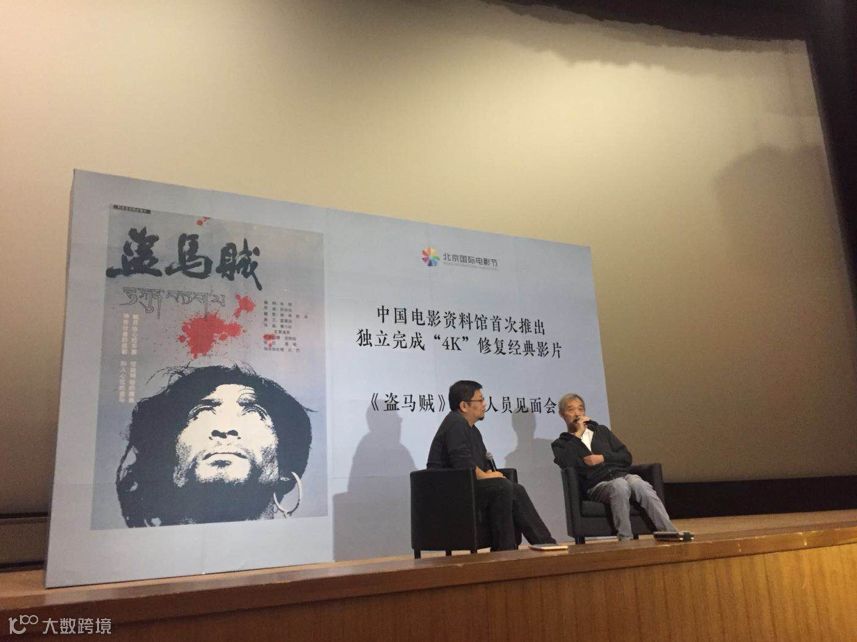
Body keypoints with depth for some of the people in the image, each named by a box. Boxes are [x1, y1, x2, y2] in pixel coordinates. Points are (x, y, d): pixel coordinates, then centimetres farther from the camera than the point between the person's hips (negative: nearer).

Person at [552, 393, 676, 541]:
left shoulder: (601, 430, 27)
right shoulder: (560, 444, 15)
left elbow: (626, 457, 19)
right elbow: (565, 465, -9)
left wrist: (602, 457, 1)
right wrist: (577, 435, -2)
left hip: (623, 475, 4)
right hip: (597, 485, -3)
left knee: (643, 487, -31)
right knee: (619, 485, -37)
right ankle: (626, 540, -36)